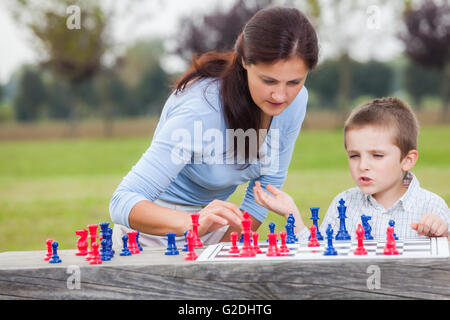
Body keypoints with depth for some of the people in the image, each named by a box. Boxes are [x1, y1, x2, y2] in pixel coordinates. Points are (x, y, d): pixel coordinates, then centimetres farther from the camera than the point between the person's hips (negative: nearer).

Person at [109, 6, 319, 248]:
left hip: (212, 236, 5)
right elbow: (122, 202, -33)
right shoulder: (200, 109, -29)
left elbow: (268, 185, 1)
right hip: (158, 232, -5)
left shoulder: (295, 101, -11)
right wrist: (193, 223, -49)